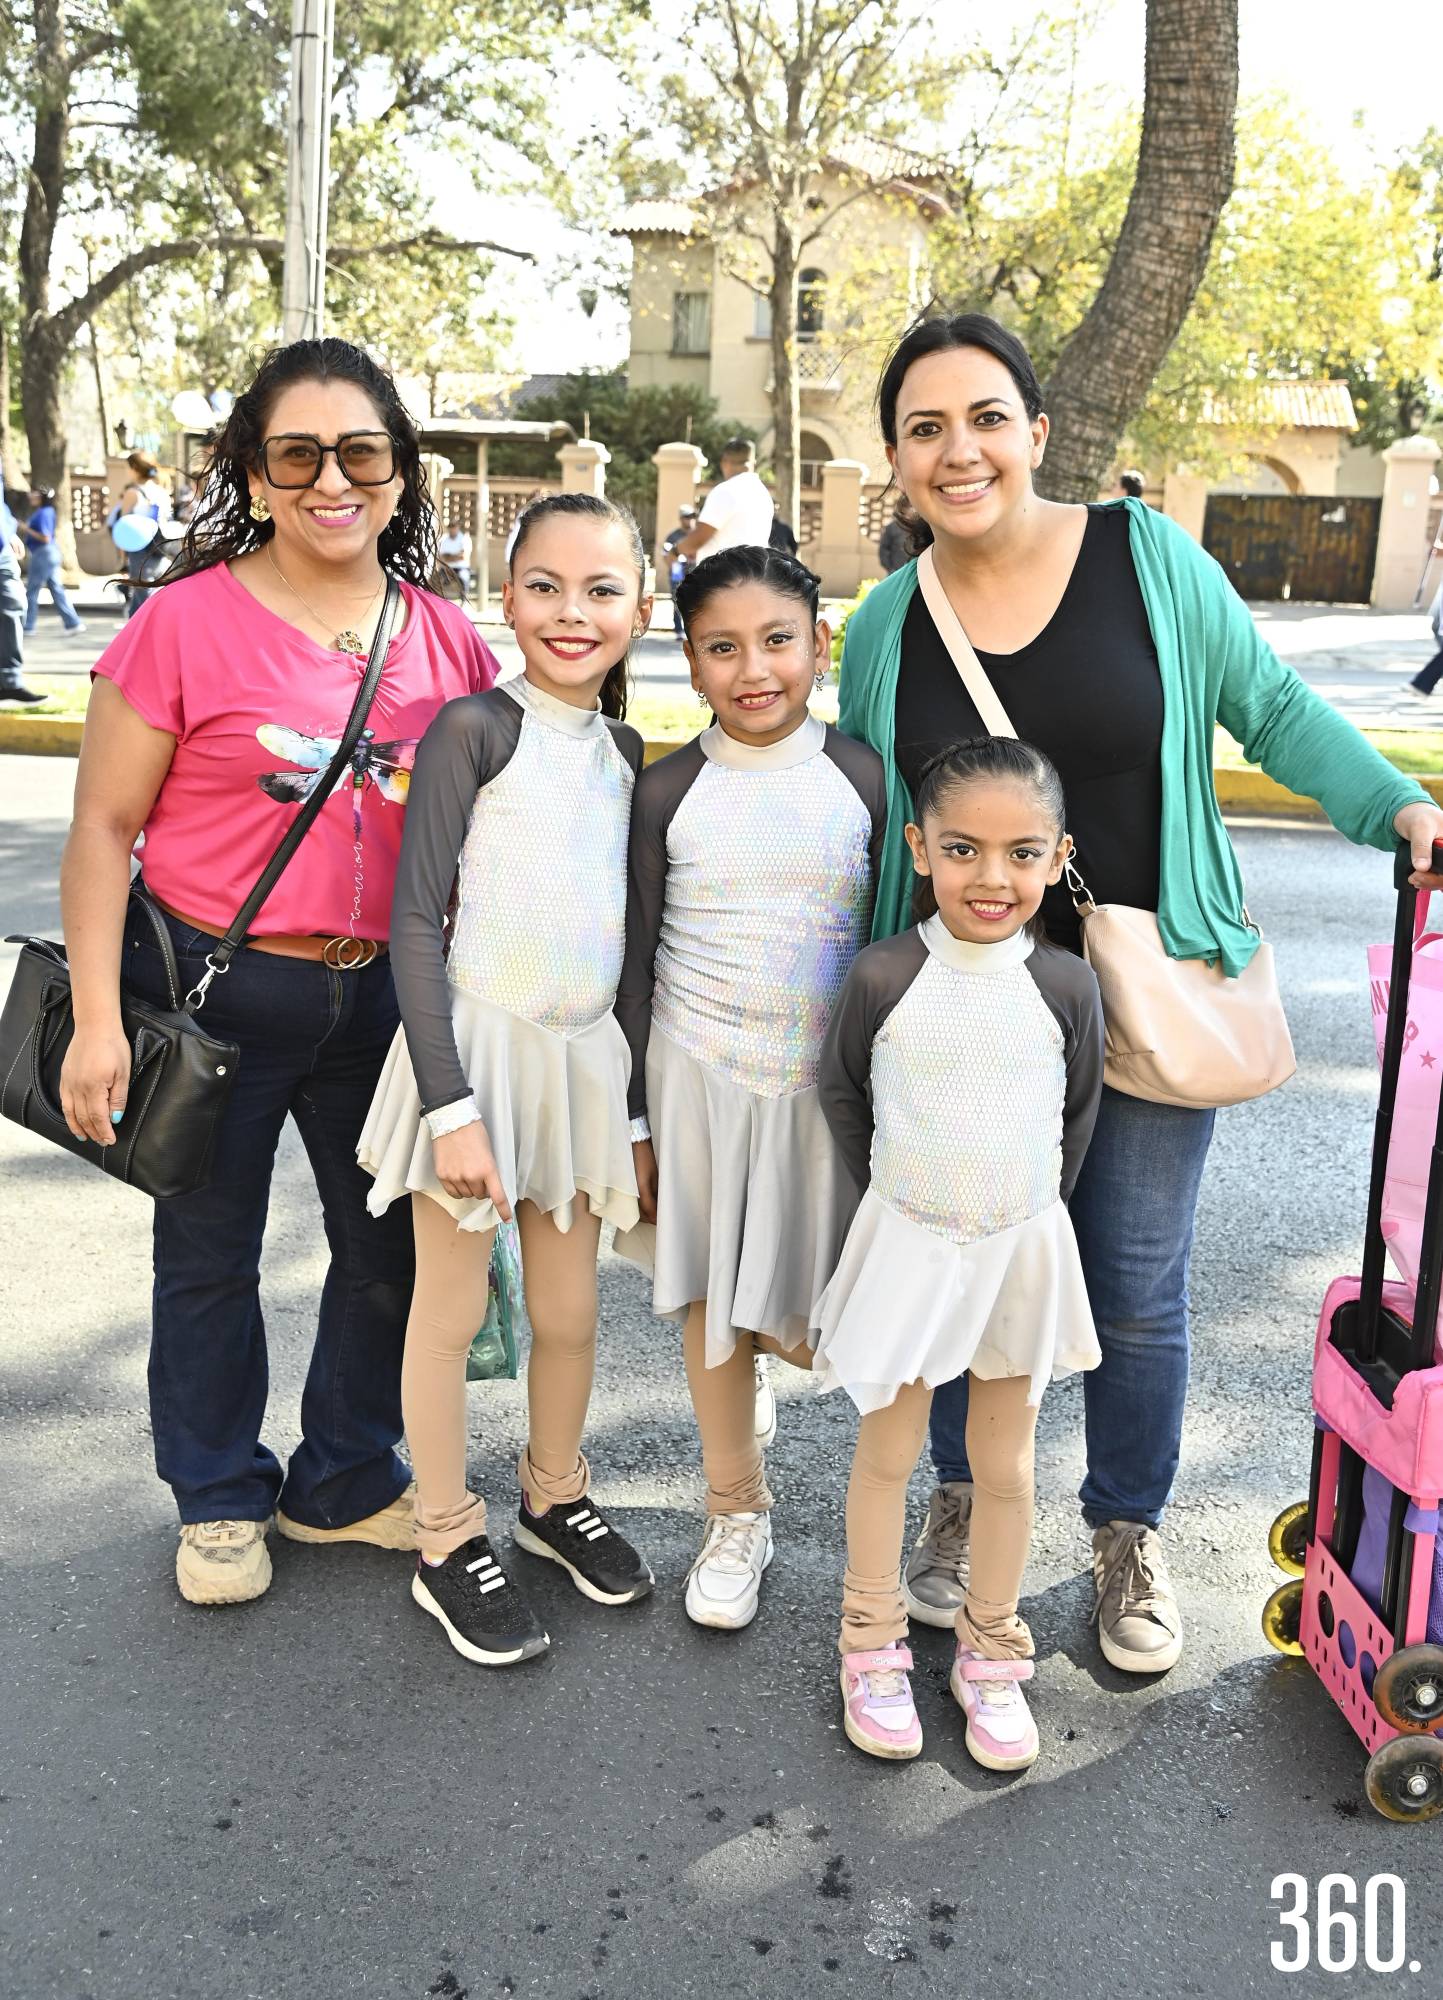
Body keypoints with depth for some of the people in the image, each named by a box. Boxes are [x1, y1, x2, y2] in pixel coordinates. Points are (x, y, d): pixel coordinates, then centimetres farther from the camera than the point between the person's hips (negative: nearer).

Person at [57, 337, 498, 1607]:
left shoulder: (450, 642, 1)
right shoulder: (189, 621, -10)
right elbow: (105, 824, -7)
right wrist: (97, 1018, -11)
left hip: (385, 996, 4)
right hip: (215, 990, -3)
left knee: (392, 1244, 14)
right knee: (210, 1255, 11)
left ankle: (345, 1481, 37)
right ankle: (220, 1499, 34)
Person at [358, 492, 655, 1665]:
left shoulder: (623, 749, 7)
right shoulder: (477, 729, -11)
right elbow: (416, 922, -14)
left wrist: (639, 1089, 13)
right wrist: (450, 1104, -18)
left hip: (585, 1052, 5)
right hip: (478, 1041, -5)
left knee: (569, 1310, 16)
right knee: (454, 1309, 9)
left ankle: (555, 1496, 39)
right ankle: (449, 1546, 25)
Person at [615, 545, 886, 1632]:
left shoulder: (864, 777, -3)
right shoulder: (671, 790, -3)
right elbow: (638, 962, 1)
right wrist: (634, 1118, 0)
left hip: (827, 1081, 0)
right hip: (698, 1077, 0)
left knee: (822, 1323, 2)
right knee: (710, 1303, 10)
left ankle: (765, 1341, 37)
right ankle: (738, 1517, 28)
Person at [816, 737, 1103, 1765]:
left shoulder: (1067, 986, -10)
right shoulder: (883, 976, -14)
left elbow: (1080, 1112, 5)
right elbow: (843, 1095, 1)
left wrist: (1029, 1206, 7)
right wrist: (904, 1194, 4)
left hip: (1023, 1247, 2)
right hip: (906, 1243, -1)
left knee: (1005, 1461, 14)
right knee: (888, 1451, 12)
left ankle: (991, 1650, 34)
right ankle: (873, 1642, 32)